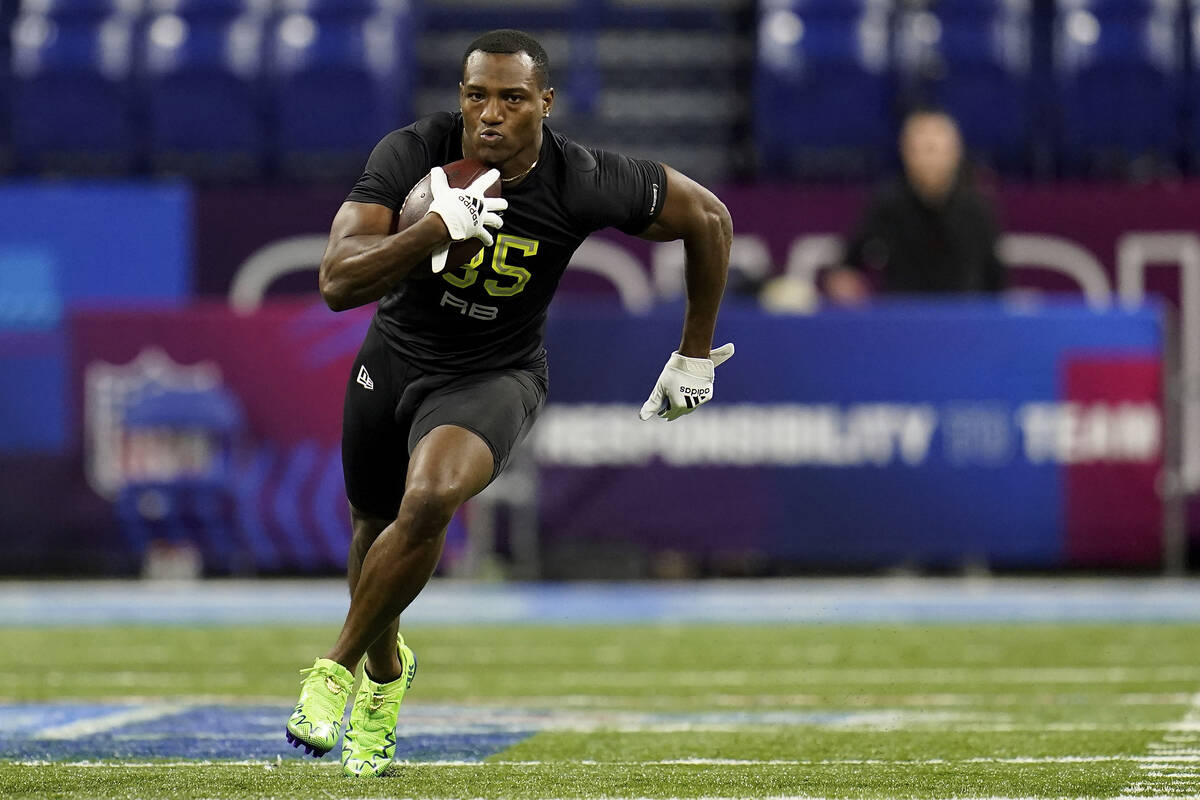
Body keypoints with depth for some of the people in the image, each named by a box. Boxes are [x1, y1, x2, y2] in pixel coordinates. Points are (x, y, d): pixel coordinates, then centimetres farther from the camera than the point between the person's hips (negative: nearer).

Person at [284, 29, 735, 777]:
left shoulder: (583, 183, -24)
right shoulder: (412, 155, -23)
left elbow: (708, 218, -7)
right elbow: (338, 282, -31)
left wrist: (694, 356, 1)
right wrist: (439, 228, -45)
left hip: (493, 378, -3)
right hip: (394, 359, 3)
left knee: (429, 502, -30)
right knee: (376, 527, 21)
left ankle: (338, 668, -8)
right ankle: (386, 667, 54)